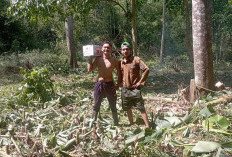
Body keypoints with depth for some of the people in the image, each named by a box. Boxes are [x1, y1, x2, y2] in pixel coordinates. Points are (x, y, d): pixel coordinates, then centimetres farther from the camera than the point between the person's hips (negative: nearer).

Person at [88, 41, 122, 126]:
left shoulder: (114, 60, -3)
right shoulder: (98, 59, 2)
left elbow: (119, 73, 3)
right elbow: (90, 69, -4)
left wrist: (118, 85, -4)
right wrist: (90, 59, -7)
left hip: (110, 84, -1)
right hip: (99, 84, 2)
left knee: (113, 106, 8)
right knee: (96, 105, 9)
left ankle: (116, 123, 20)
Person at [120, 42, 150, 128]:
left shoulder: (136, 59, -11)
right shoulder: (121, 61, 5)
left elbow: (146, 69, -16)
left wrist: (140, 82, -15)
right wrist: (121, 83, 10)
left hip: (135, 89, -6)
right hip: (125, 89, 6)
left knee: (141, 108, -4)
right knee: (127, 108, 15)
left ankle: (147, 126, 1)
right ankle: (131, 125, 31)